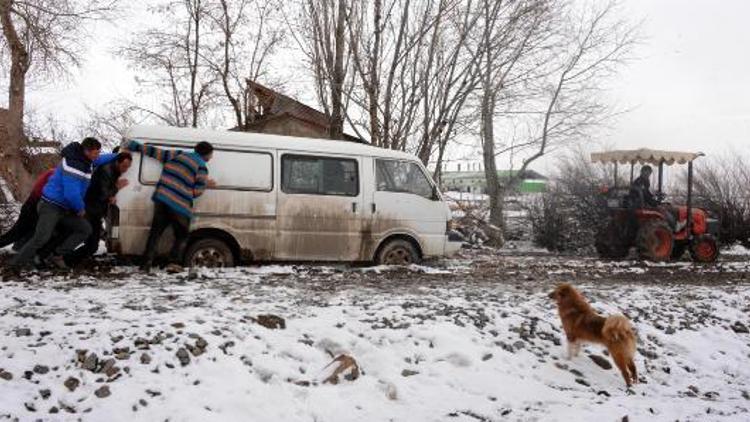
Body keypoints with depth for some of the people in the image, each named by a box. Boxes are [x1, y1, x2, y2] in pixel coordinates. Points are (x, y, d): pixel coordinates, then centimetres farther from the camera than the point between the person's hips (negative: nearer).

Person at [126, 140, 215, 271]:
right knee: (181, 236, 14)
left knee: (154, 234, 7)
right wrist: (205, 184, 16)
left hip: (162, 200, 4)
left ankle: (146, 264, 2)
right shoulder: (201, 167, -2)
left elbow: (156, 152, 19)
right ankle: (174, 262, -1)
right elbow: (197, 192, -4)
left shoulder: (178, 154, 14)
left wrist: (134, 145, 28)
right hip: (180, 207, -4)